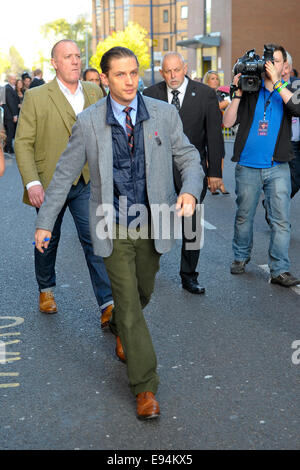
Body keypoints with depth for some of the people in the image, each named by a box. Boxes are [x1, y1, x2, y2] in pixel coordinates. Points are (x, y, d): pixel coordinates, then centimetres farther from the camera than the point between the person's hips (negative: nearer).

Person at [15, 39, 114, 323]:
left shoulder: (95, 93, 6)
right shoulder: (36, 97, -5)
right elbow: (23, 143, -8)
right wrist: (32, 182, -18)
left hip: (87, 183, 2)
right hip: (50, 184, -1)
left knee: (95, 240, -8)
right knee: (47, 241, 15)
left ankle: (108, 305, -6)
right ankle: (46, 289, 39)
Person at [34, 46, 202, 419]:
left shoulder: (164, 114, -4)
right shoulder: (88, 122, -7)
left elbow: (189, 158, 2)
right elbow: (64, 173, 1)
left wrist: (190, 191, -20)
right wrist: (45, 221, 2)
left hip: (152, 224, 2)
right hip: (113, 228, -2)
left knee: (143, 293, 19)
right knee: (128, 301, -3)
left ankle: (120, 328, 55)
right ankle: (145, 387, 8)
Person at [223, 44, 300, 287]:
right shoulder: (250, 90, 5)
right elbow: (228, 122, -1)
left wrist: (276, 81, -17)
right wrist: (238, 93, -11)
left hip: (278, 168, 0)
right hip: (247, 166, 0)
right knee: (244, 216, 12)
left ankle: (280, 270, 1)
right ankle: (241, 257, 31)